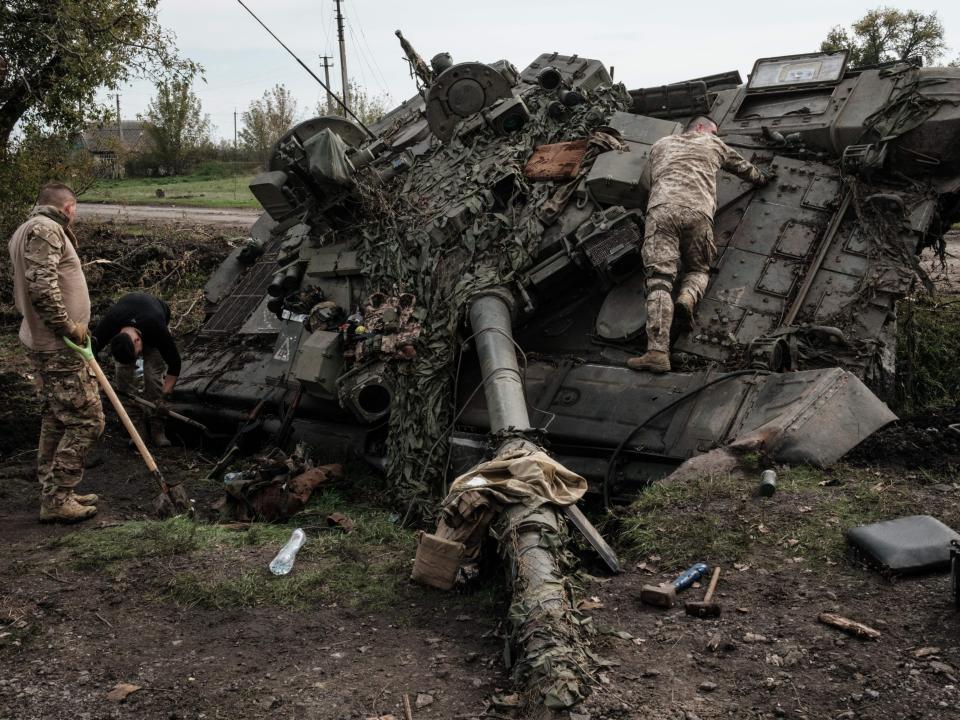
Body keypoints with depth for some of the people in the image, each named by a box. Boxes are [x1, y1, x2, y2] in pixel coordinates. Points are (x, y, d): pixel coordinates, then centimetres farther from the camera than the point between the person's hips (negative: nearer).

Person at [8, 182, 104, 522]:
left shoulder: (27, 230, 20)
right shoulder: (45, 230, -14)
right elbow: (41, 284, -25)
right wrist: (68, 325, -17)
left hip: (46, 344, 11)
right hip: (58, 348, -11)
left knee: (56, 420, 17)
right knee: (86, 421, -7)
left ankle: (52, 494, 25)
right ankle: (57, 500, -2)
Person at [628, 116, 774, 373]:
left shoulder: (660, 144, 32)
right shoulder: (714, 144, 30)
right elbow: (743, 167, 45)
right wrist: (763, 177, 66)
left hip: (661, 209, 0)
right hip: (698, 213, 0)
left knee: (659, 279, -11)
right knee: (698, 269, 23)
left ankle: (657, 351, -28)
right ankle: (687, 297, -14)